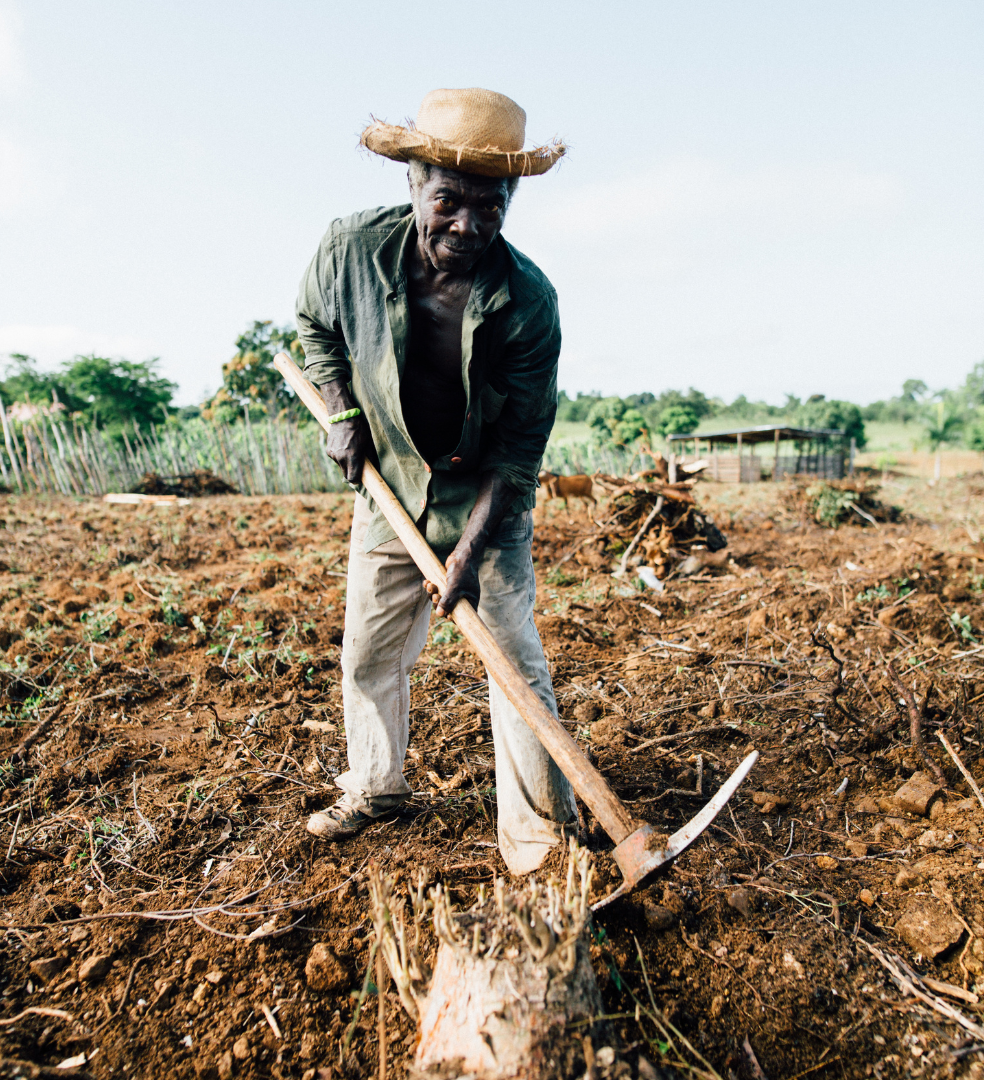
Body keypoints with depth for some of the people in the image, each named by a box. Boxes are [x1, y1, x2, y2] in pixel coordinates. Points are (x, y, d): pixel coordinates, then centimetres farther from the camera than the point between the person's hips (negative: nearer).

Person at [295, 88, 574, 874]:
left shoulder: (529, 301, -22)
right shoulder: (353, 248, -15)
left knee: (513, 653, -1)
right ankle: (375, 785, 37)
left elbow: (521, 446, -18)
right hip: (389, 491, 3)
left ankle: (536, 817, 17)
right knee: (369, 651, 12)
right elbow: (315, 324, 8)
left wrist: (470, 553, -22)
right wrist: (342, 412, -5)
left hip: (488, 500, -2)